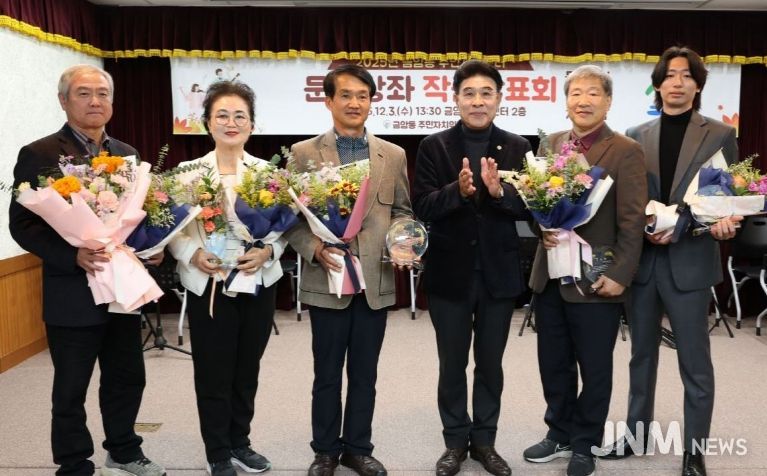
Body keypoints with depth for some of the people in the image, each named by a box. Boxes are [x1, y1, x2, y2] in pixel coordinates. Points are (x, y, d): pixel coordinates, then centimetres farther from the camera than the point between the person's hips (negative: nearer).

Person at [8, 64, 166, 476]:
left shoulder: (127, 154, 10)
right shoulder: (39, 154, -8)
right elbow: (22, 225, -12)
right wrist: (73, 256, -26)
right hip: (73, 293, -5)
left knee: (128, 378, 17)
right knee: (70, 390, 8)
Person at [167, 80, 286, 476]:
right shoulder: (188, 172, -3)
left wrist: (268, 251, -18)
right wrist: (193, 254, -21)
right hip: (209, 287, -2)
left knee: (247, 369, 15)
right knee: (213, 374, 7)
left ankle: (239, 442, 34)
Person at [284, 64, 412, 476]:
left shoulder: (393, 155, 7)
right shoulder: (304, 153, 1)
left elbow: (402, 211, 11)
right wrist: (315, 249, -16)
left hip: (377, 280, 2)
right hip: (327, 280, -2)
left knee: (364, 373, 13)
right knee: (327, 373, 10)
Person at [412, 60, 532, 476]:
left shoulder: (516, 147, 1)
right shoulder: (434, 146, -3)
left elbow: (529, 208, -5)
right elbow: (422, 208, -11)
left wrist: (500, 192, -24)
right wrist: (458, 190, -27)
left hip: (499, 272, 1)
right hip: (450, 272, -1)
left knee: (490, 364, 14)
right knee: (452, 365, 12)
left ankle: (484, 441, 31)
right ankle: (455, 441, 29)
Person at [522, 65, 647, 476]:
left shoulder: (626, 151, -7)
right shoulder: (551, 144, 9)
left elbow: (632, 222, -10)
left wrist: (619, 275, -16)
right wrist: (543, 228, -8)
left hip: (595, 279, -5)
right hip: (550, 275, 5)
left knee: (594, 368, 10)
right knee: (553, 364, 15)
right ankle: (560, 434, 34)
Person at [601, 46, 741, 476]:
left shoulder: (721, 135, 1)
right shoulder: (636, 137, 7)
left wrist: (726, 223, -20)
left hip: (691, 262, -3)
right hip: (642, 260, 3)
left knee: (695, 362, 4)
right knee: (642, 354, 15)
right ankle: (637, 433, 30)